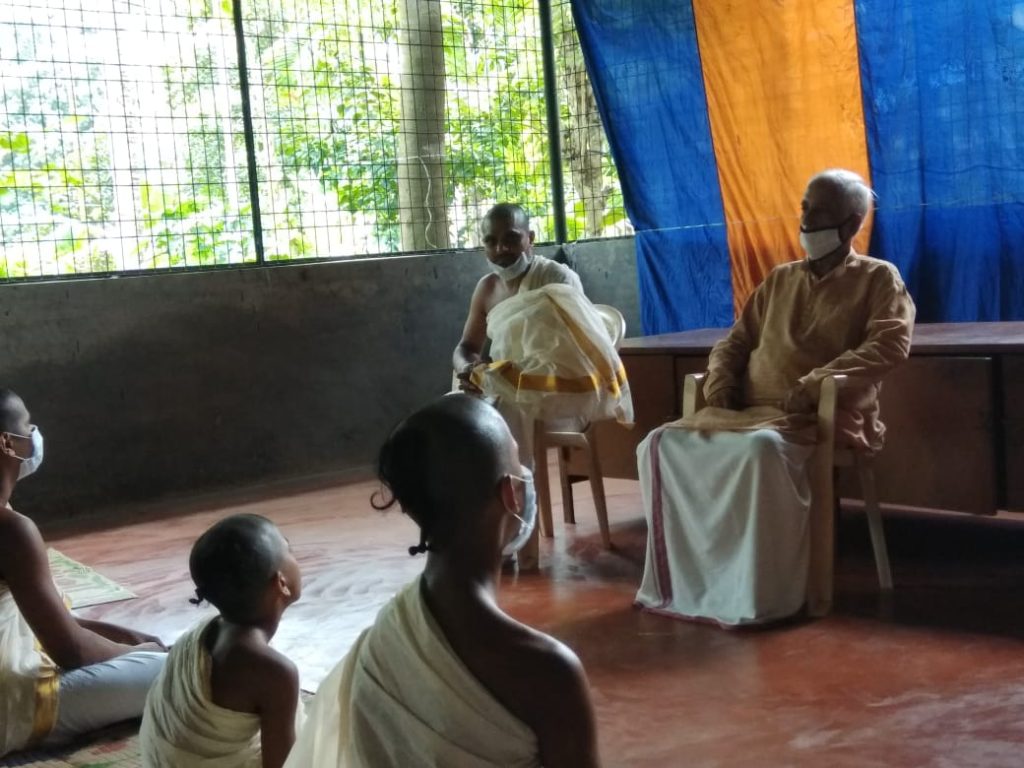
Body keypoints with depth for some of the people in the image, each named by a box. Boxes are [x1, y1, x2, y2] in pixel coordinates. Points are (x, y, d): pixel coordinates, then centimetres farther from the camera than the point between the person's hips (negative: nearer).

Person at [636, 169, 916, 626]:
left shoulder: (877, 278, 6)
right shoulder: (780, 279, 23)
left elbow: (890, 345, -11)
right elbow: (734, 343, 24)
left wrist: (812, 386, -21)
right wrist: (719, 390, 1)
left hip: (821, 417, -6)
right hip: (749, 411, 6)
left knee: (762, 448, -40)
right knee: (662, 443, -17)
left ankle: (763, 596, -30)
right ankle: (680, 578, -12)